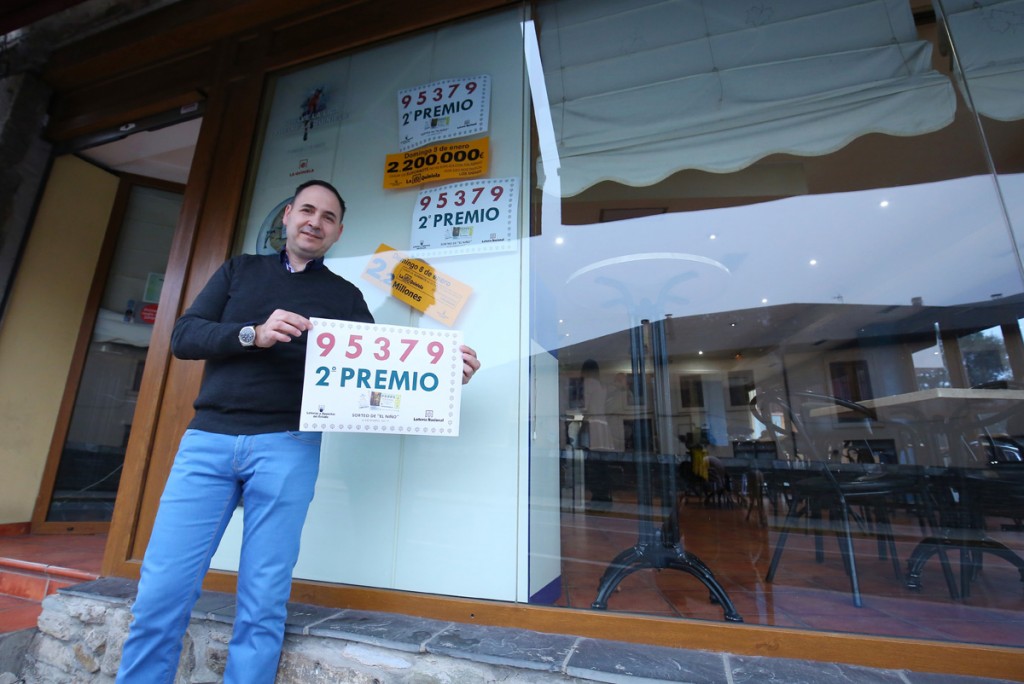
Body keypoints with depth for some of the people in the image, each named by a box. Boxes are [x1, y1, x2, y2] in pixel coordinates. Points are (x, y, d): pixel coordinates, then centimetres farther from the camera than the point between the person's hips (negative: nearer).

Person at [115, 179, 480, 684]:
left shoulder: (344, 296, 13)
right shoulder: (241, 270, 17)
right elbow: (183, 336, 7)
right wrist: (254, 334, -12)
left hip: (288, 447, -1)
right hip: (207, 438, 2)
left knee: (263, 605, 3)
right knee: (161, 593, 1)